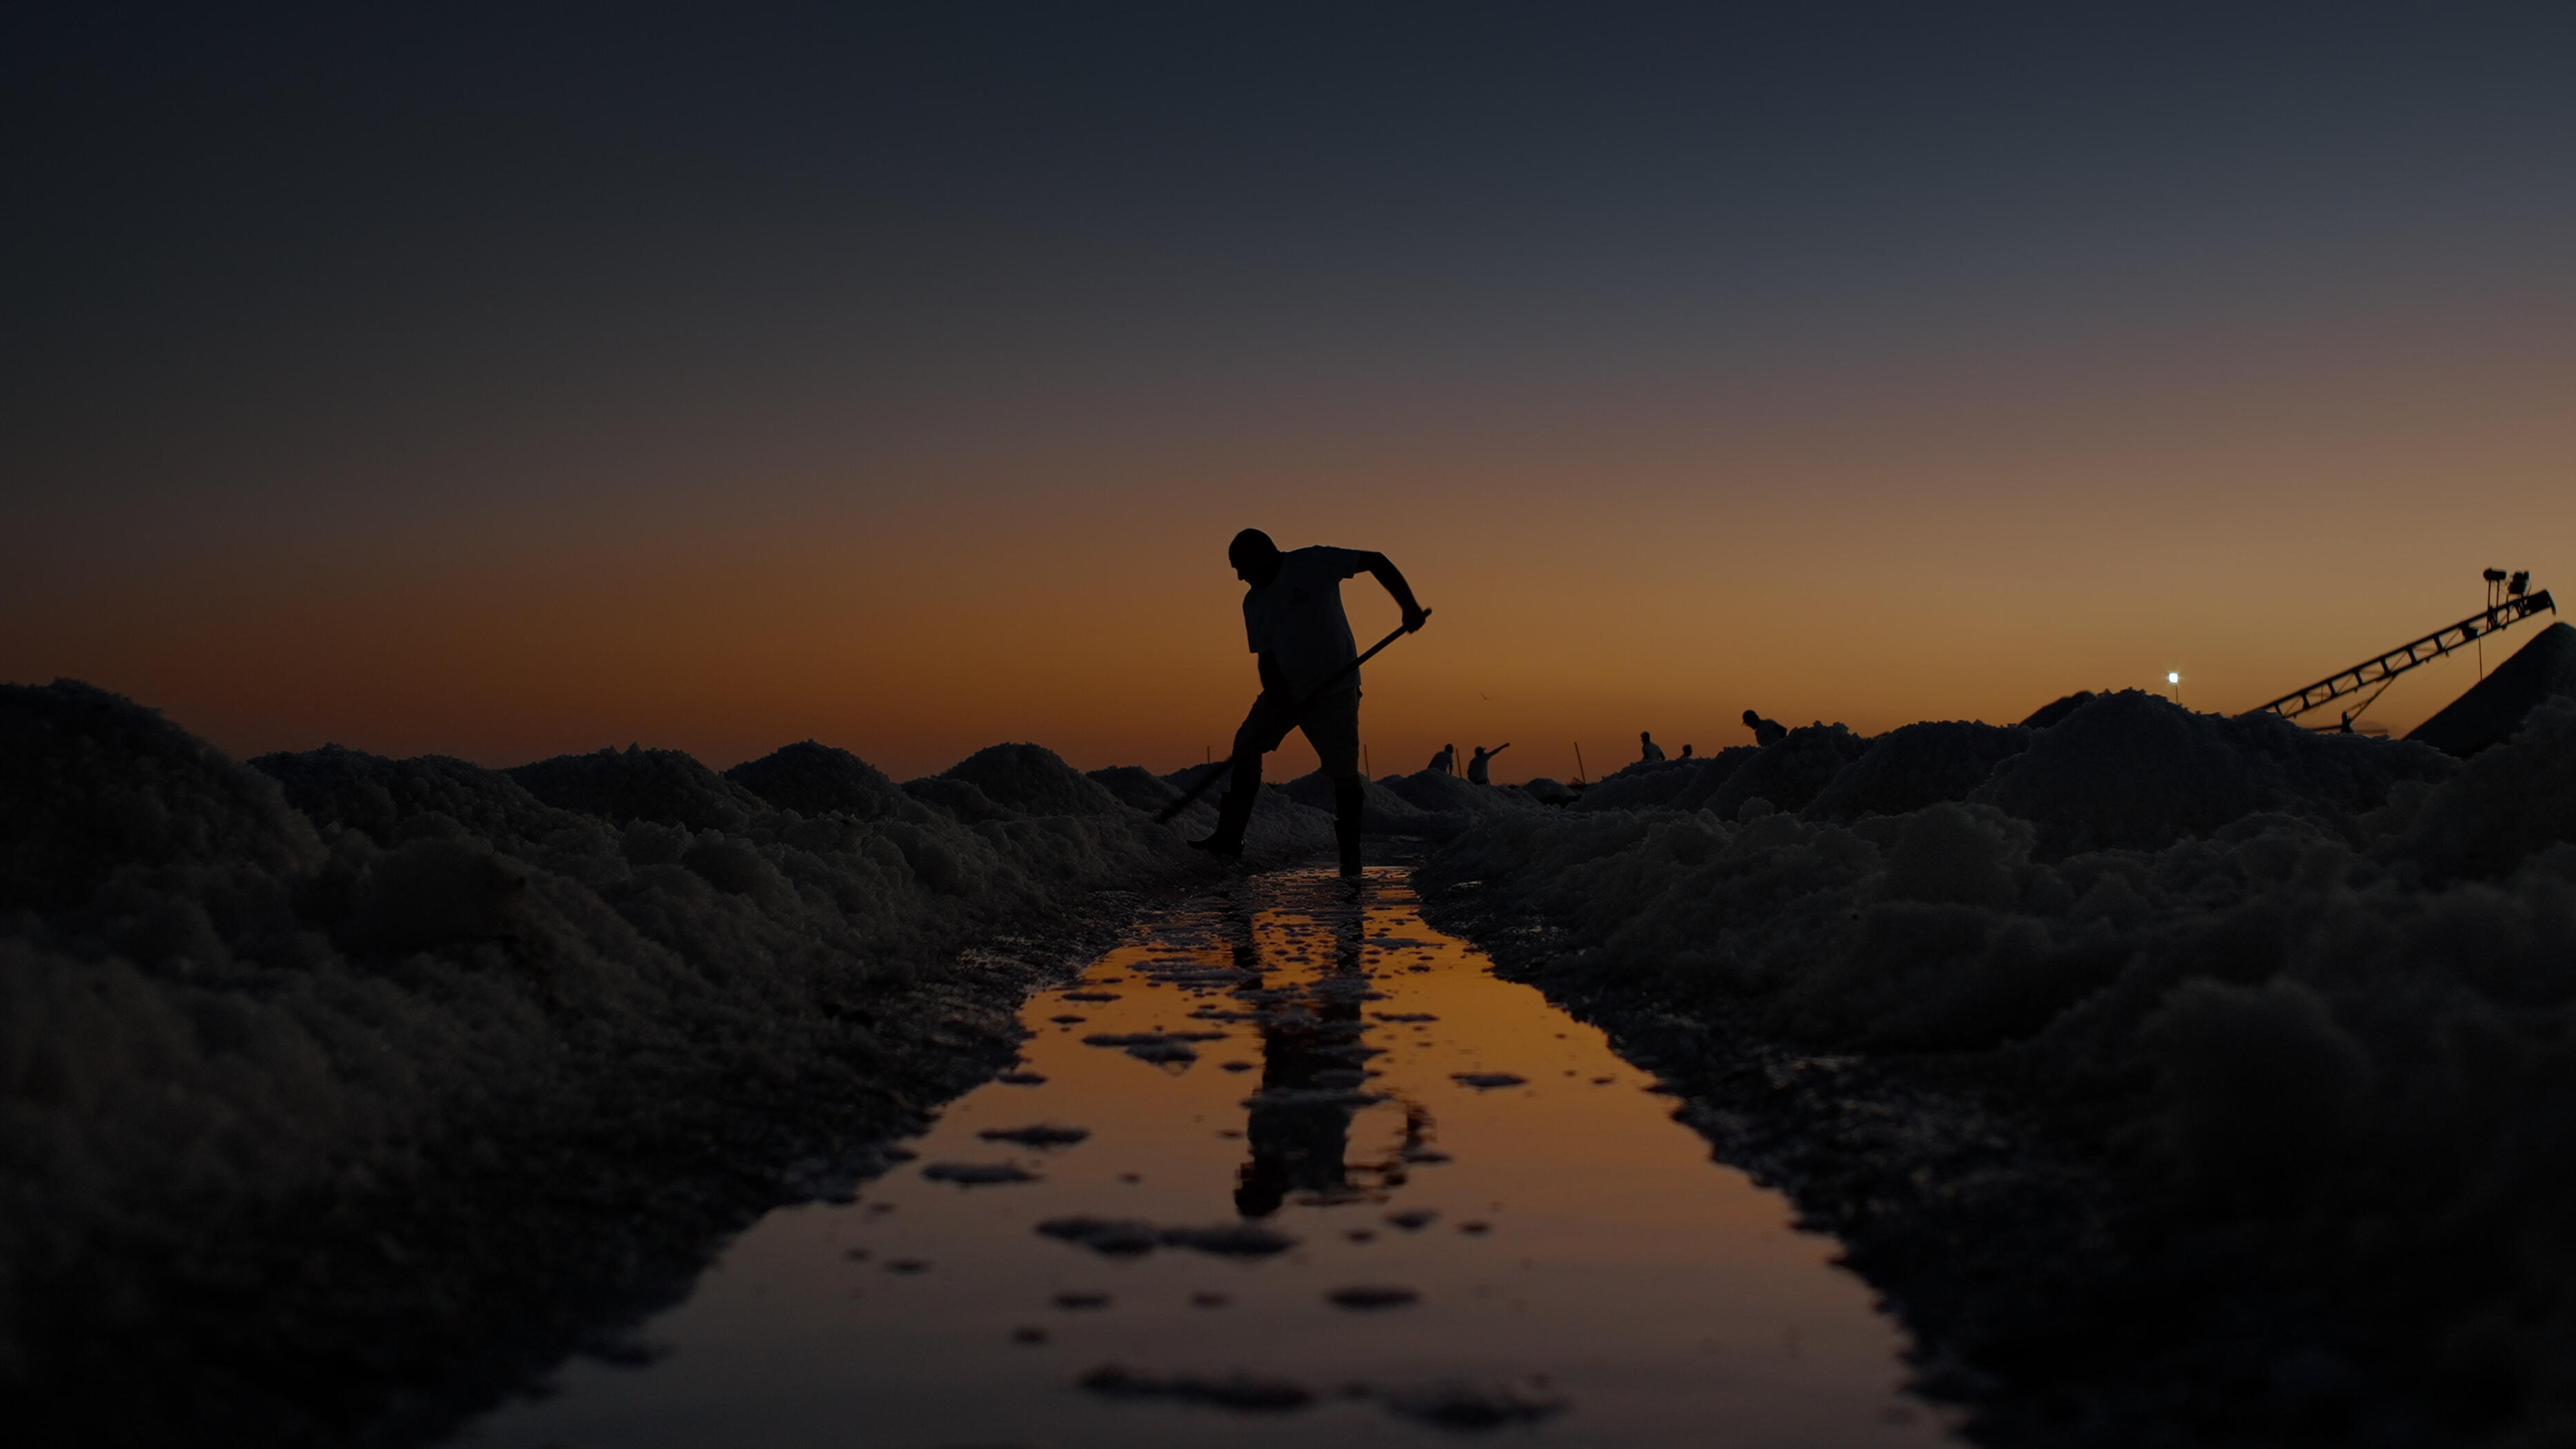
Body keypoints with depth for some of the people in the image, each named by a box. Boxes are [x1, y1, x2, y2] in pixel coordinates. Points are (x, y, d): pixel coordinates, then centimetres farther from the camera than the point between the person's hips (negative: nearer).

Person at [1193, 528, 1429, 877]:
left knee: (1344, 773, -7)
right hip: (1286, 691, 6)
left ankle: (1351, 857, 5)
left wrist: (1408, 606, -18)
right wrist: (1280, 704, -11)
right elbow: (1266, 659, 3)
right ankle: (1229, 837, 6)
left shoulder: (1313, 564, -13)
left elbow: (1376, 562, -11)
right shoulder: (1254, 603, 4)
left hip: (1335, 690, -6)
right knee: (1246, 747, -1)